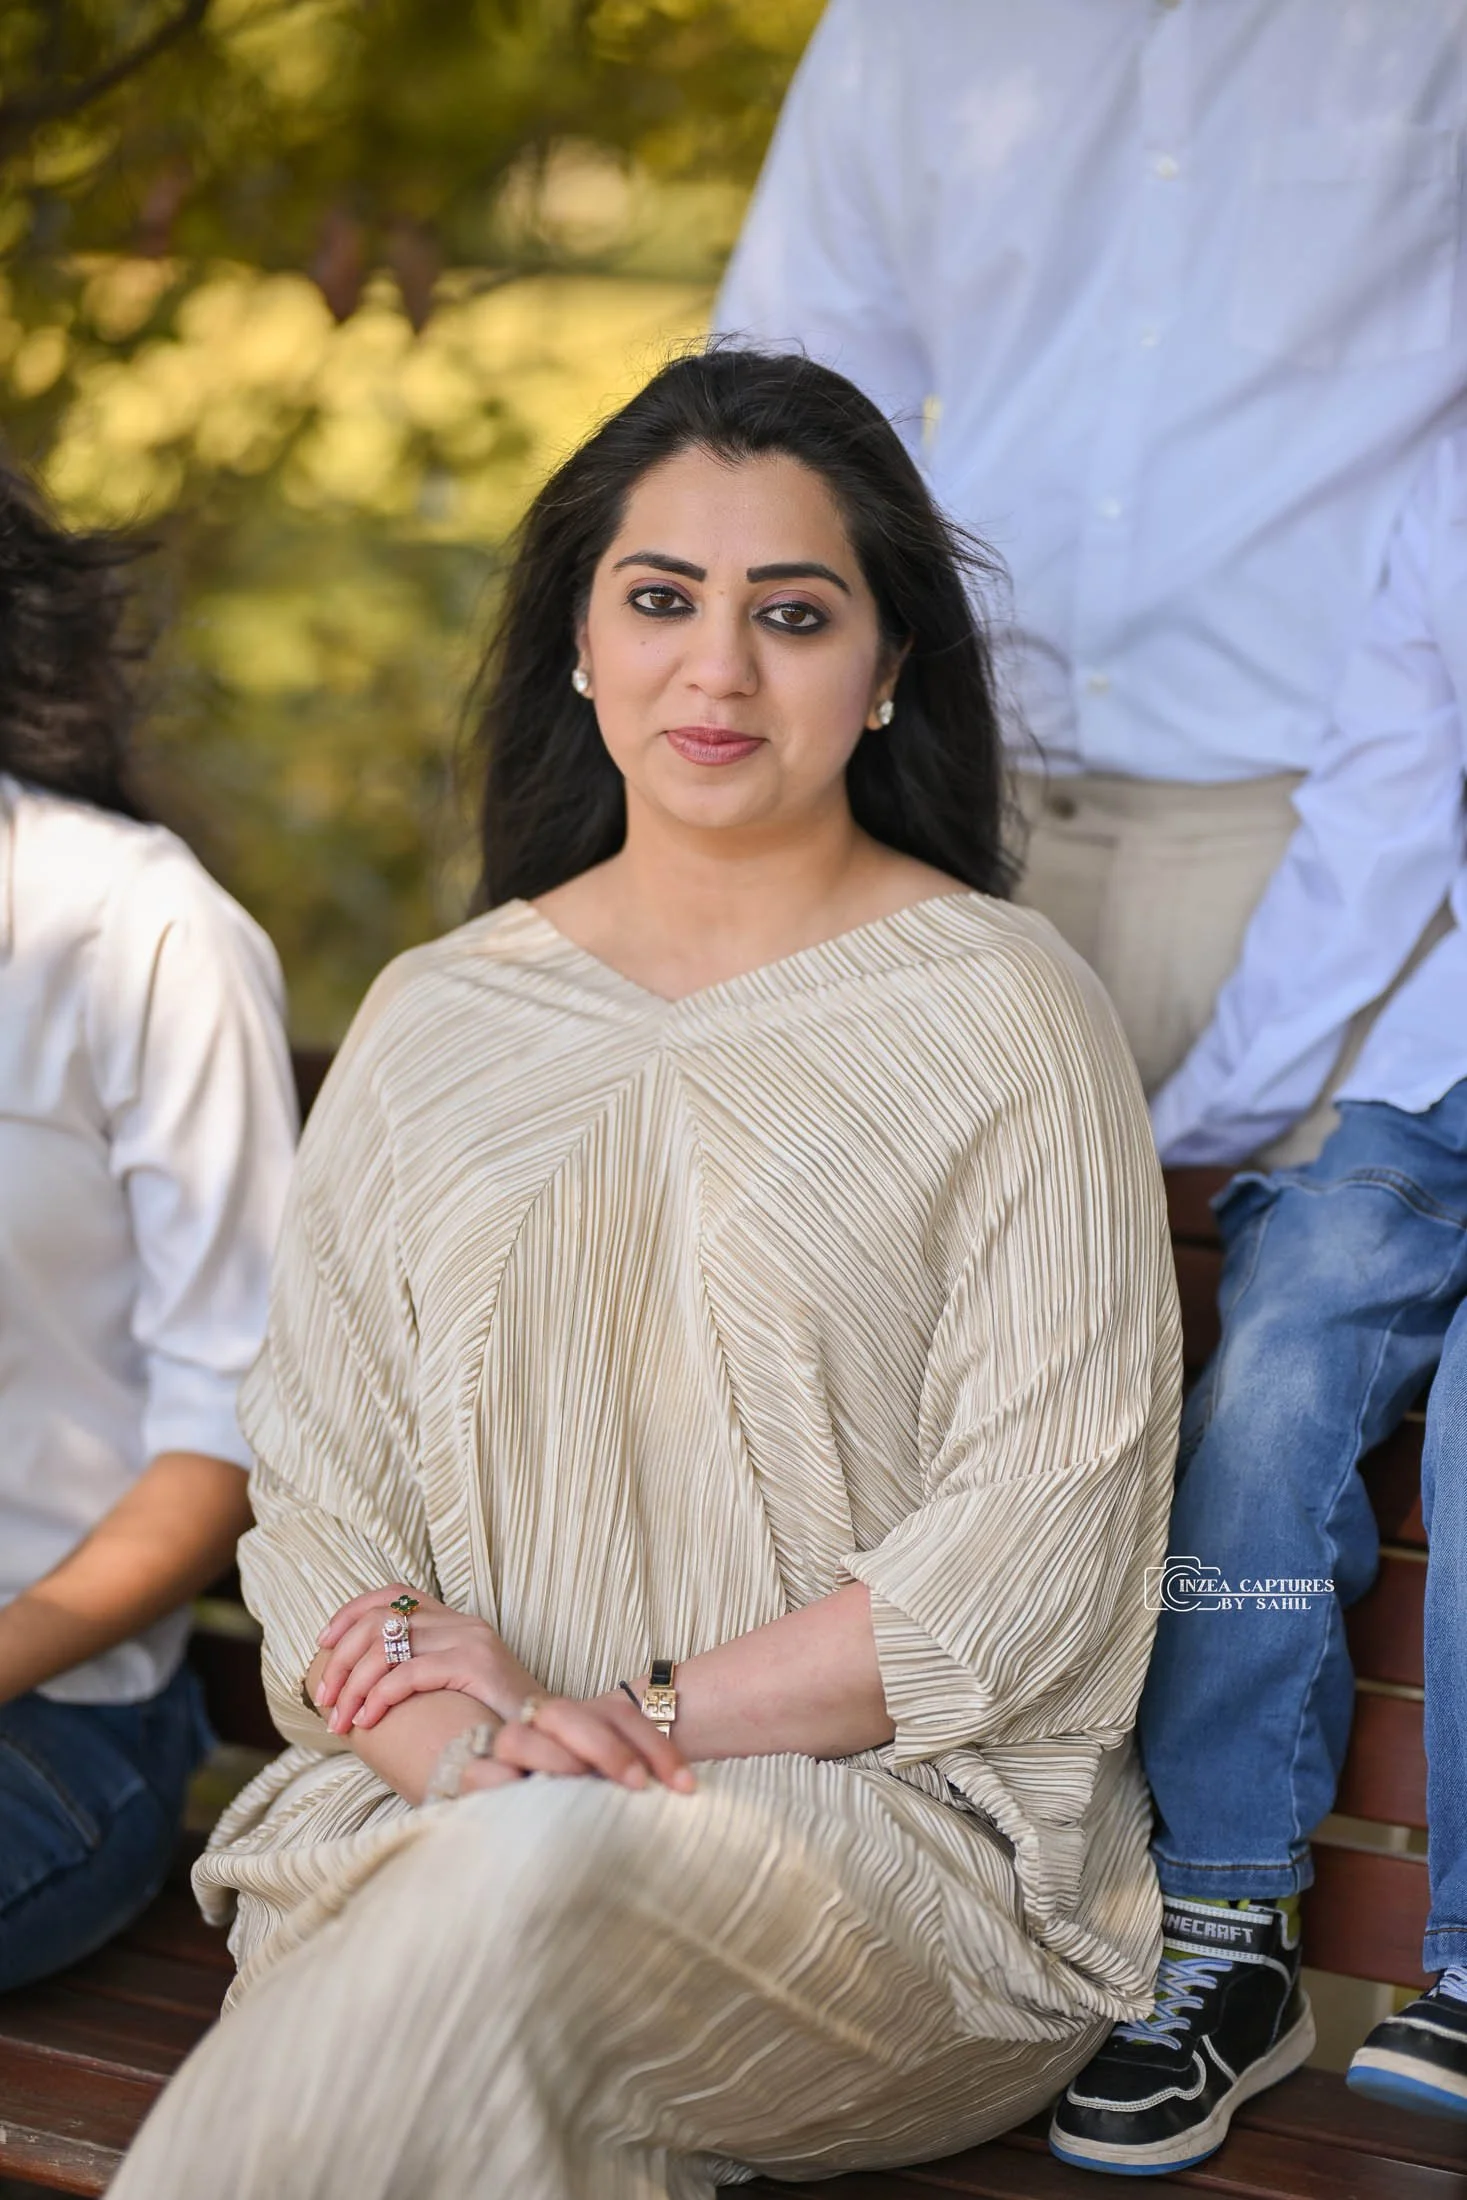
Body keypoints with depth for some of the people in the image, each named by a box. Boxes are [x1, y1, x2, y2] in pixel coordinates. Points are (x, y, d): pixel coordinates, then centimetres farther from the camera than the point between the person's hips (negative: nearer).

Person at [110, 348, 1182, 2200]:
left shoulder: (1005, 1015, 2)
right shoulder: (430, 1024, 14)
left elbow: (1044, 1531, -5)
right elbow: (315, 1483, 7)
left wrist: (649, 1719, -13)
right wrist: (459, 1734, -14)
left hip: (900, 1821, -2)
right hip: (435, 1812, 2)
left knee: (544, 1874, -34)